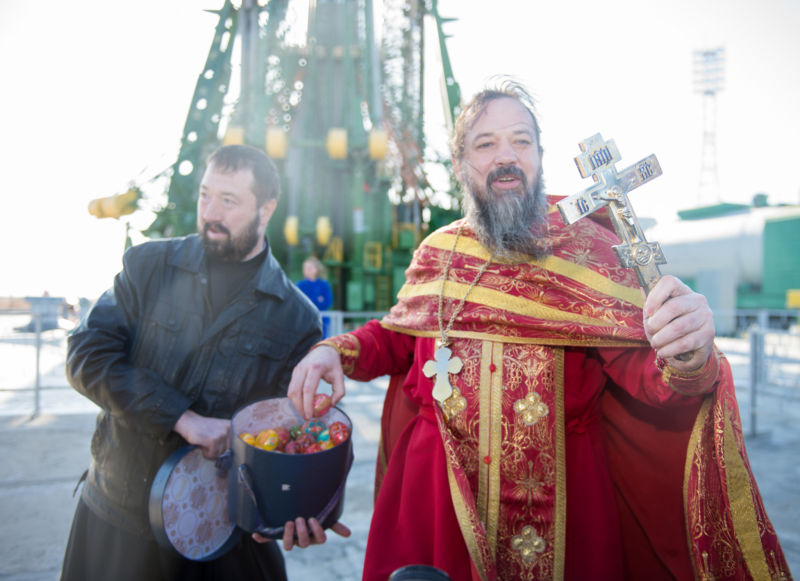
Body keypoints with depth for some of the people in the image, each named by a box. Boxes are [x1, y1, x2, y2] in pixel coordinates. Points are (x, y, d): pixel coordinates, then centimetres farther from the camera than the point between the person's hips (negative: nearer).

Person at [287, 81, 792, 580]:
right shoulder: (437, 253, 3)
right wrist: (339, 350, -1)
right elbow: (399, 335, 17)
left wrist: (686, 360, -35)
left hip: (561, 497, -2)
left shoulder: (587, 247, -6)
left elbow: (641, 369, -13)